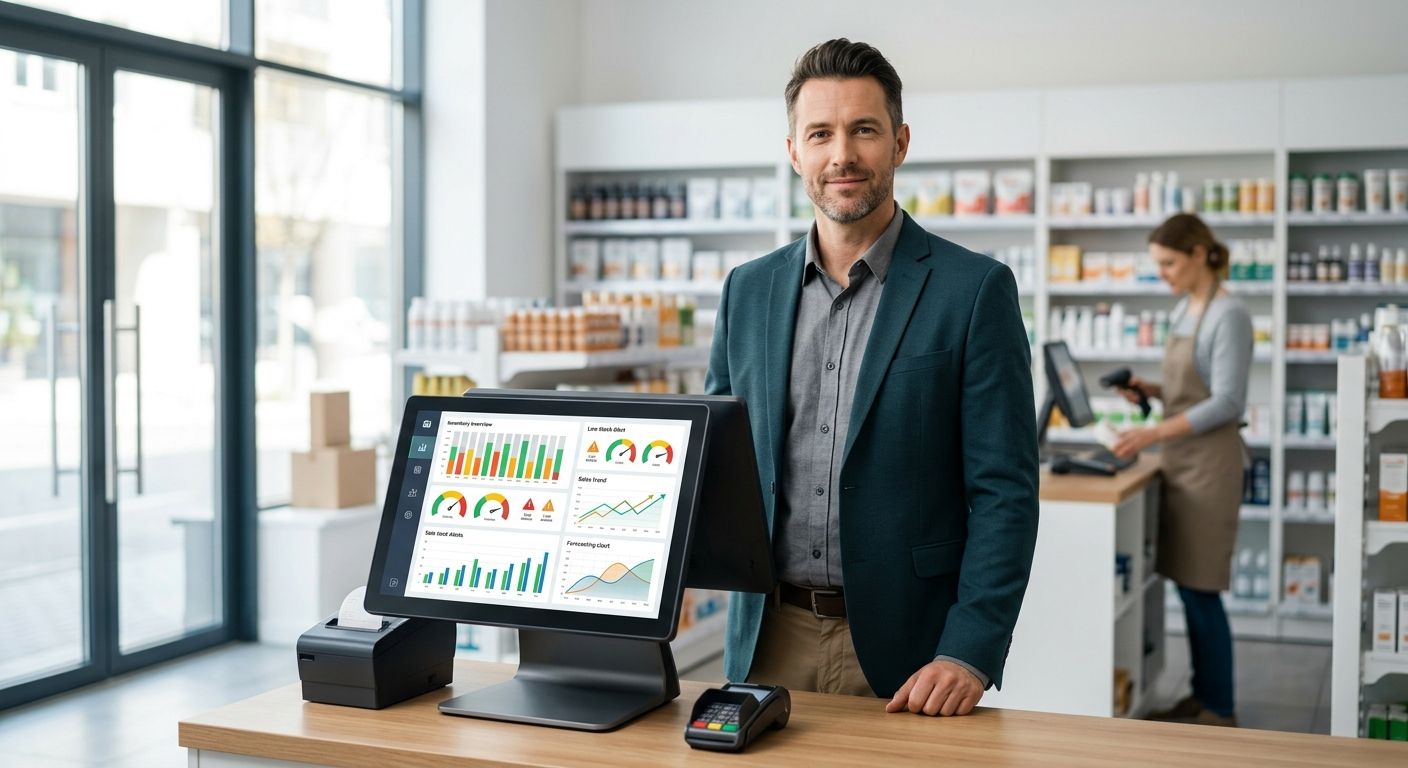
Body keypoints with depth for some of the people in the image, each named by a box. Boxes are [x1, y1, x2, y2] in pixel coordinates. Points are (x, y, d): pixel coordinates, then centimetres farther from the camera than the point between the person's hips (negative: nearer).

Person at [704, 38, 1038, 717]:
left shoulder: (974, 290, -6)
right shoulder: (748, 290, 7)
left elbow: (1003, 492, -9)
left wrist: (970, 653, -18)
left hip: (901, 647, -3)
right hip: (767, 639, 4)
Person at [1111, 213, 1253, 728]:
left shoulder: (1228, 315, -14)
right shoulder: (1184, 310, 12)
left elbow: (1226, 402, -20)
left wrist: (1153, 434, -26)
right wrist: (1151, 391, 2)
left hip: (1209, 462, -9)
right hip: (1181, 461, 9)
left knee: (1200, 589, -4)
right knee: (1187, 586, 12)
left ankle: (1220, 711, 7)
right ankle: (1201, 696, 22)